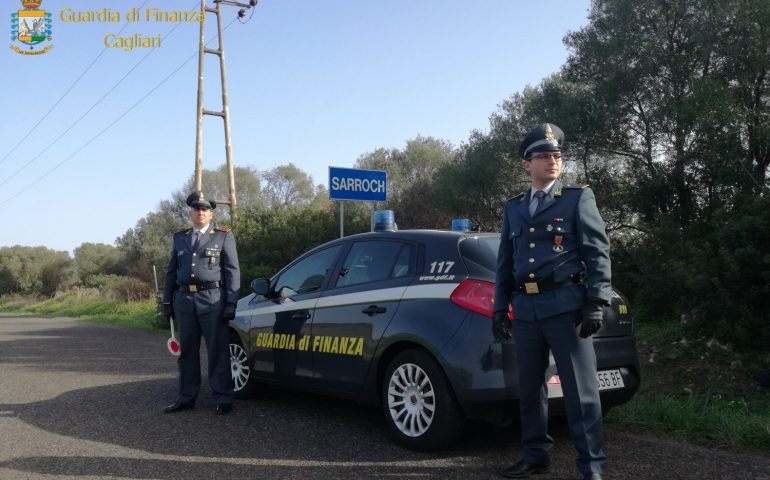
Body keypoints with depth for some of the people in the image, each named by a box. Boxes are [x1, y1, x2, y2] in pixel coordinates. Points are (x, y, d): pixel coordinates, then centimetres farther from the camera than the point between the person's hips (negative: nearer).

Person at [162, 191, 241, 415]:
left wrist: (231, 302, -8)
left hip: (212, 299, -4)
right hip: (184, 299, 4)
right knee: (187, 351, 10)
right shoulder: (180, 238, 16)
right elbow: (171, 272, 17)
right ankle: (186, 397, 20)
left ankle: (222, 398, 5)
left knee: (218, 351, -2)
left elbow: (232, 271, 0)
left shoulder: (223, 237, 6)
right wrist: (167, 300, 10)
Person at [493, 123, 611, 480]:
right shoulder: (513, 208, 17)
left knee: (580, 391, -1)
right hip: (525, 308, 5)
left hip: (565, 304, -4)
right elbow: (505, 261, 18)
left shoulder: (579, 198, 5)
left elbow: (597, 252, -2)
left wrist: (596, 303, -10)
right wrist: (500, 307, 12)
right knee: (529, 389, 11)